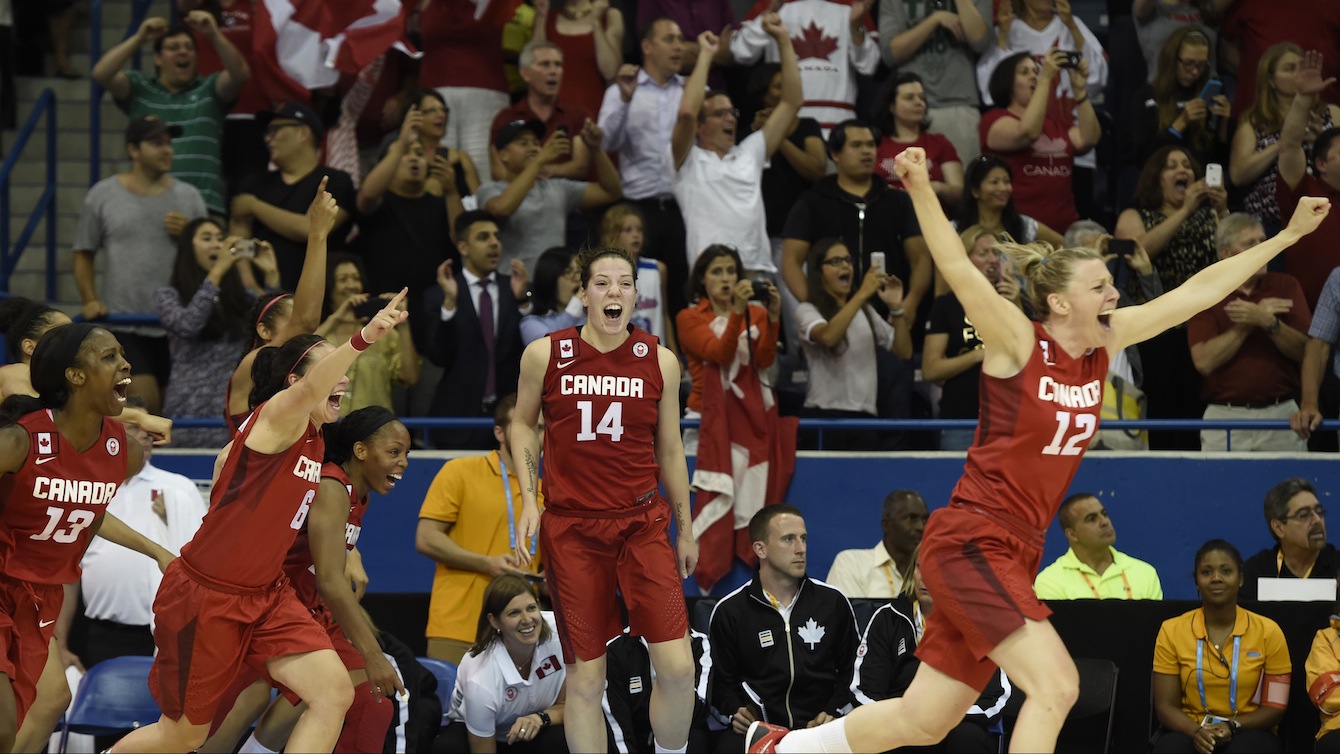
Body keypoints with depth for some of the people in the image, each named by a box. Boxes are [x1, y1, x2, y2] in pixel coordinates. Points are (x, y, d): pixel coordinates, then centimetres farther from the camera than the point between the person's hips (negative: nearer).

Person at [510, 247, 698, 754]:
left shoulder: (660, 361, 2)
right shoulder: (545, 355, -1)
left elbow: (669, 450, 12)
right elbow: (523, 424, 15)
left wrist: (686, 530, 15)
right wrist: (528, 500, 4)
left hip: (643, 524, 1)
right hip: (571, 527, -1)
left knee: (677, 666, -11)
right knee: (585, 678, 0)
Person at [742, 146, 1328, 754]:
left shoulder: (1105, 343, 6)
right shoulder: (1018, 343, -12)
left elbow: (1197, 292, 10)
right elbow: (957, 269, -25)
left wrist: (1288, 234, 11)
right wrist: (920, 188, -40)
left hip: (1017, 554, 8)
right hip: (969, 542, -8)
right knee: (1055, 683, -20)